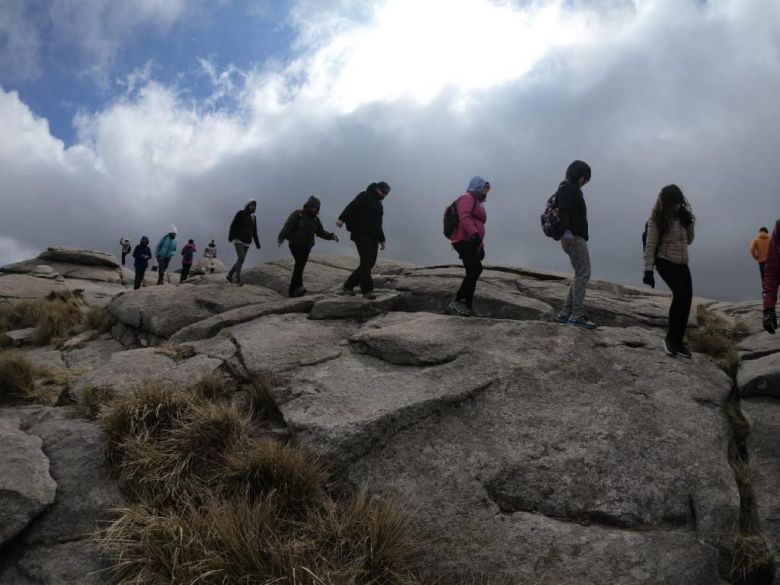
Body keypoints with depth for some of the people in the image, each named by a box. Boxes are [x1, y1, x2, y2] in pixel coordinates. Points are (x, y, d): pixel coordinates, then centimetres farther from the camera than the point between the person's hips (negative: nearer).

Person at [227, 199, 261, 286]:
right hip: (238, 240, -6)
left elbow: (254, 232, 16)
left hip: (247, 242, 6)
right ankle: (238, 279, -14)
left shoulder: (253, 218, 12)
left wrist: (257, 244, 12)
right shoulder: (240, 214, -6)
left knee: (241, 260, 5)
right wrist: (231, 237, -26)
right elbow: (233, 226, -13)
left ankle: (229, 275, 20)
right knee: (241, 258, -20)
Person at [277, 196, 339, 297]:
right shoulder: (297, 214, -6)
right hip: (295, 244, -6)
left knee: (300, 267, 5)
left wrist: (331, 236, -6)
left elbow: (321, 232, 12)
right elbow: (288, 226, -16)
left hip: (307, 247, 6)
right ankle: (298, 286, -31)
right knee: (300, 263, -25)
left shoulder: (315, 219, 12)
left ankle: (292, 290, 10)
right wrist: (281, 238, -31)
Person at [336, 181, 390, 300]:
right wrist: (342, 219, -32)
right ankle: (367, 291, -10)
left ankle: (348, 286, 13)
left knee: (370, 263, 2)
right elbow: (351, 207, -17)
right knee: (366, 261, -15)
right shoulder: (365, 196, -2)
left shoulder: (378, 203, 24)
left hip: (373, 237, 8)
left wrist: (381, 240, 27)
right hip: (361, 234, -8)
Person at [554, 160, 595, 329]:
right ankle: (577, 315, -13)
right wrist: (567, 231, -33)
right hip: (574, 237, -10)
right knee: (583, 274, -12)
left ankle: (565, 313, 9)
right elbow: (563, 210, -20)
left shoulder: (573, 190, 26)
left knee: (580, 275, 10)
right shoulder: (567, 188, -6)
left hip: (576, 237, 10)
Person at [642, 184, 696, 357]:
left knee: (687, 298, -3)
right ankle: (670, 337, -7)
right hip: (665, 262, -6)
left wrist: (689, 224, -1)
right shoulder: (657, 219, -9)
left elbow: (689, 241, 17)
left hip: (682, 263, 6)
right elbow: (650, 245, -12)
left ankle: (678, 340, 7)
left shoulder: (682, 217, 9)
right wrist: (648, 270, -17)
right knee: (681, 295, -21)